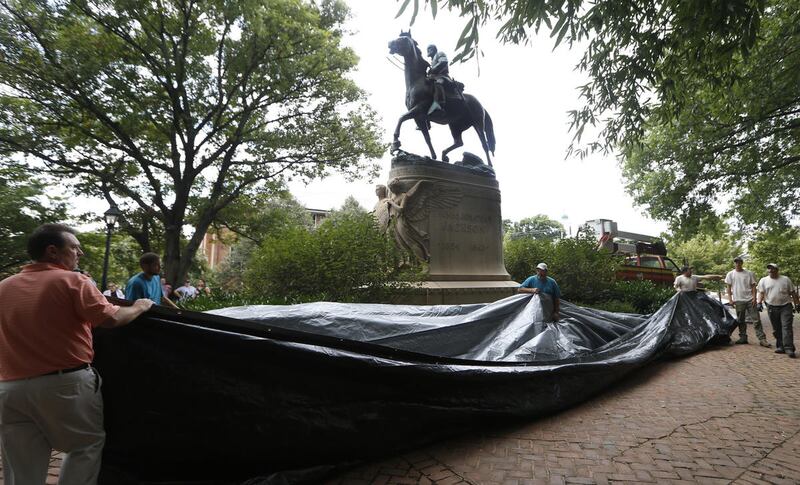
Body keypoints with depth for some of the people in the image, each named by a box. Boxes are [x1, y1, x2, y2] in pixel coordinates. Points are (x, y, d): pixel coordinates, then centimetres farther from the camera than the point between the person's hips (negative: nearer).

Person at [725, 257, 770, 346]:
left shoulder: (749, 273, 5)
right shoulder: (730, 274, 6)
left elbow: (753, 286, 4)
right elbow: (729, 288, 7)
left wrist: (754, 298, -6)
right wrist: (730, 299, -1)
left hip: (750, 299, -1)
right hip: (738, 300, 1)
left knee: (756, 319, -3)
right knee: (741, 321, 8)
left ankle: (762, 339, -1)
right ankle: (743, 338, 16)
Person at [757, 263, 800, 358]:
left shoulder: (785, 279, 6)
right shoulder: (763, 280, 8)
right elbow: (761, 293, 6)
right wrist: (759, 303, -7)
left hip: (785, 307, -2)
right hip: (772, 308, 2)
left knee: (787, 327, -10)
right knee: (776, 329, 6)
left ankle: (789, 348, -11)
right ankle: (780, 347, 14)